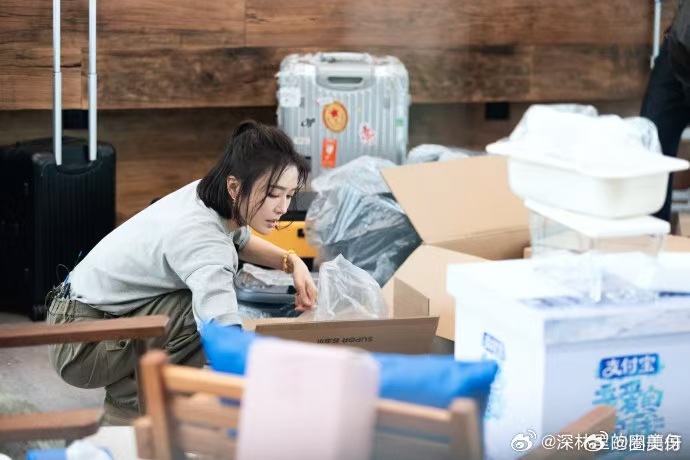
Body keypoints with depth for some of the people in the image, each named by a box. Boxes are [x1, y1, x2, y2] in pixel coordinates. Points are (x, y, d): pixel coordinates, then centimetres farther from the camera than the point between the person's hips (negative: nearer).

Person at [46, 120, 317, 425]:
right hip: (80, 346, -9)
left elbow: (240, 240, 21)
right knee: (209, 309, -26)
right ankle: (130, 403, -6)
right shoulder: (203, 241, -31)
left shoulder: (206, 193, -4)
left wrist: (292, 262, 3)